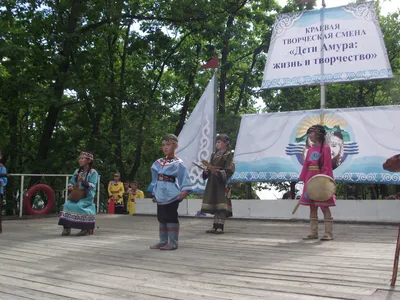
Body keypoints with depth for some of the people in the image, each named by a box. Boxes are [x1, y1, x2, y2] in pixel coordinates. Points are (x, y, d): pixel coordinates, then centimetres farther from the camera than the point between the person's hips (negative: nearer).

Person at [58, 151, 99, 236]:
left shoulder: (93, 172, -4)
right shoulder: (77, 171, 14)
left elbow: (92, 186, -15)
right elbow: (71, 182, 19)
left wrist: (84, 182, -31)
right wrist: (70, 186, -4)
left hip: (87, 197, -5)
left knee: (78, 206, -29)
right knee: (67, 204, -19)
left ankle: (86, 228, -15)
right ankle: (67, 228, -15)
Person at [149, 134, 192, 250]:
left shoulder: (178, 163, -8)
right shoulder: (158, 163, 11)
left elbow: (184, 177, -14)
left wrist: (185, 190, -25)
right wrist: (154, 192, 18)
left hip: (172, 196, -7)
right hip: (160, 195, 7)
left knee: (171, 218, -2)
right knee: (161, 218, 13)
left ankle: (173, 242, 5)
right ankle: (163, 241, 24)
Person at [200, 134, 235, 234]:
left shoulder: (228, 155, -2)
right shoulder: (214, 154, 18)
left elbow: (230, 169, -11)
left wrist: (219, 173, -22)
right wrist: (206, 172, 0)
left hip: (222, 182, -7)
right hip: (213, 182, 7)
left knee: (221, 203, -9)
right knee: (214, 203, 7)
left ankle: (220, 227, -8)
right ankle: (215, 226, 12)